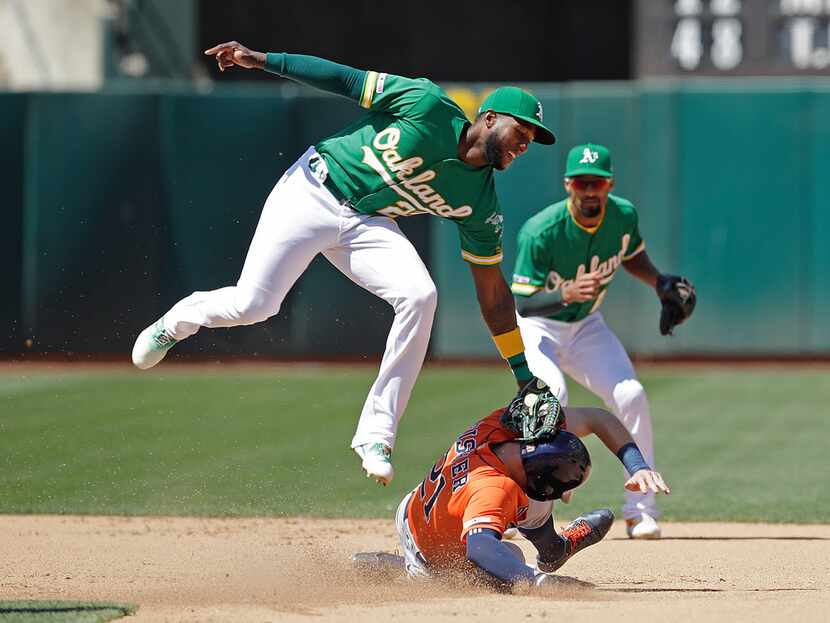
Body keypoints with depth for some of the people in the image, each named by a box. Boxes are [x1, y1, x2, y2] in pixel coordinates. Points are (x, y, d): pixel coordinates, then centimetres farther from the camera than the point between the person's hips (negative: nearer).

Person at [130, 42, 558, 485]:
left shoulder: (479, 204, -4)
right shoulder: (428, 107, -16)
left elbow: (493, 292, 1)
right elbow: (348, 81, -9)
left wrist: (525, 376, -2)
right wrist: (263, 60, -13)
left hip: (367, 227, 4)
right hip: (311, 194, -3)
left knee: (418, 296, -23)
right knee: (253, 306, -11)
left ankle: (376, 433, -16)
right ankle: (178, 321, 27)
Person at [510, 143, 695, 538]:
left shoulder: (623, 216, -12)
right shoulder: (541, 232, -29)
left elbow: (632, 257, 11)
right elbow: (523, 302, -28)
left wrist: (661, 284, -7)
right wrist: (566, 294, -46)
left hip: (585, 327, 5)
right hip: (535, 328, -5)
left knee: (631, 396, -13)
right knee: (551, 397, -30)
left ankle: (640, 512, -2)